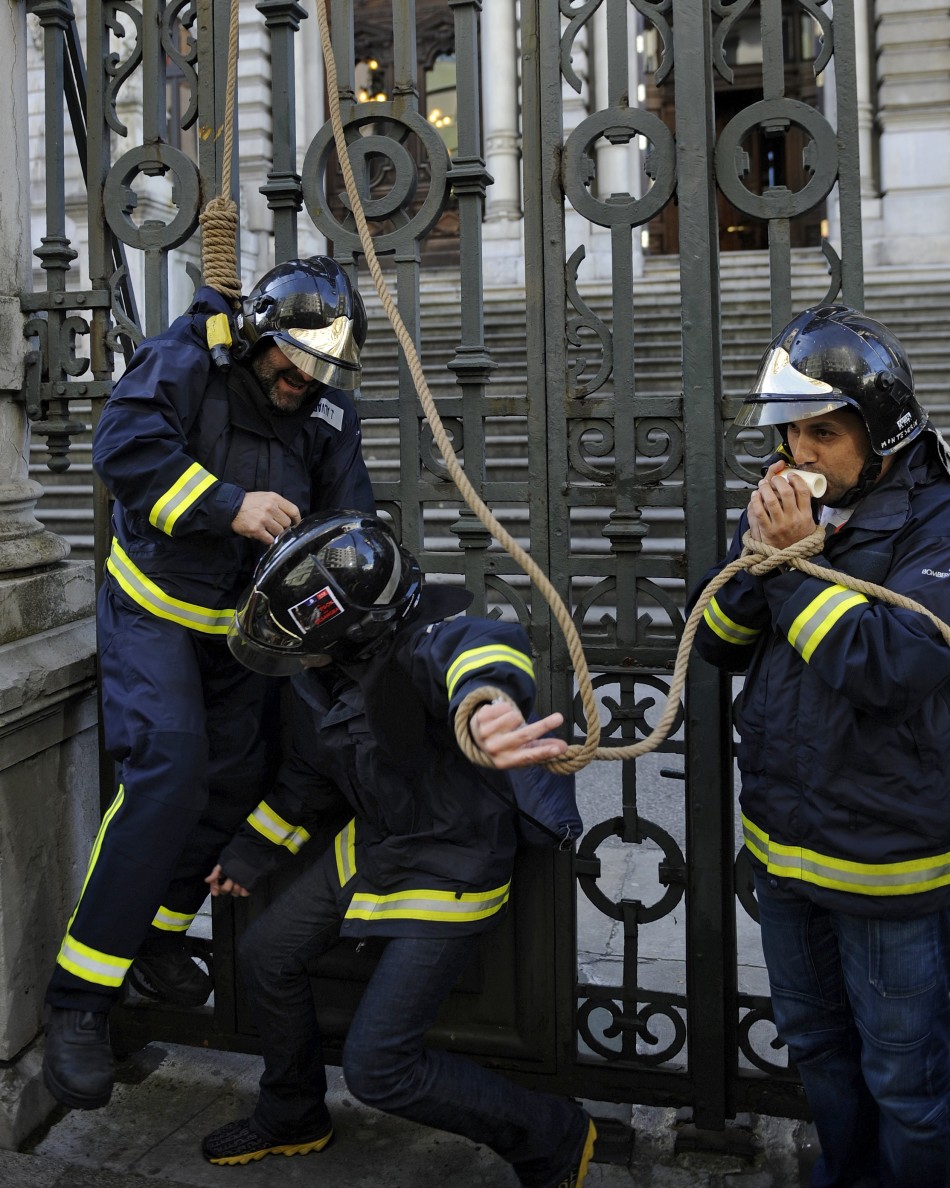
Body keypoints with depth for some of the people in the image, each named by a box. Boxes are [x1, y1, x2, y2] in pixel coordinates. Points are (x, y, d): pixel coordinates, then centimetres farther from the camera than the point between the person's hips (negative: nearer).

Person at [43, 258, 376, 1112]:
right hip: (155, 605, -6)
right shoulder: (189, 358, -18)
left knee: (238, 777, 10)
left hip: (242, 621, 6)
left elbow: (349, 519, -1)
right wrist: (228, 505, -34)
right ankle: (81, 993, -13)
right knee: (169, 770, -21)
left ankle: (156, 929, 33)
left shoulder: (329, 411, -3)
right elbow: (125, 444, -30)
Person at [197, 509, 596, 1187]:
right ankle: (293, 1120, 45)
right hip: (374, 846, 9)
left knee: (378, 1068, -7)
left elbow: (475, 649, -59)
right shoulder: (328, 671, -5)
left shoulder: (421, 643, -32)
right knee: (267, 955, 18)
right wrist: (251, 853, 22)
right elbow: (311, 773, 14)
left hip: (450, 871, -9)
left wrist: (488, 697, -83)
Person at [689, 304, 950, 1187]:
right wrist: (757, 552, -14)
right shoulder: (794, 507, 3)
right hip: (783, 847, 7)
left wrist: (800, 560, -25)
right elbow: (717, 644, 3)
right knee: (815, 1046, 26)